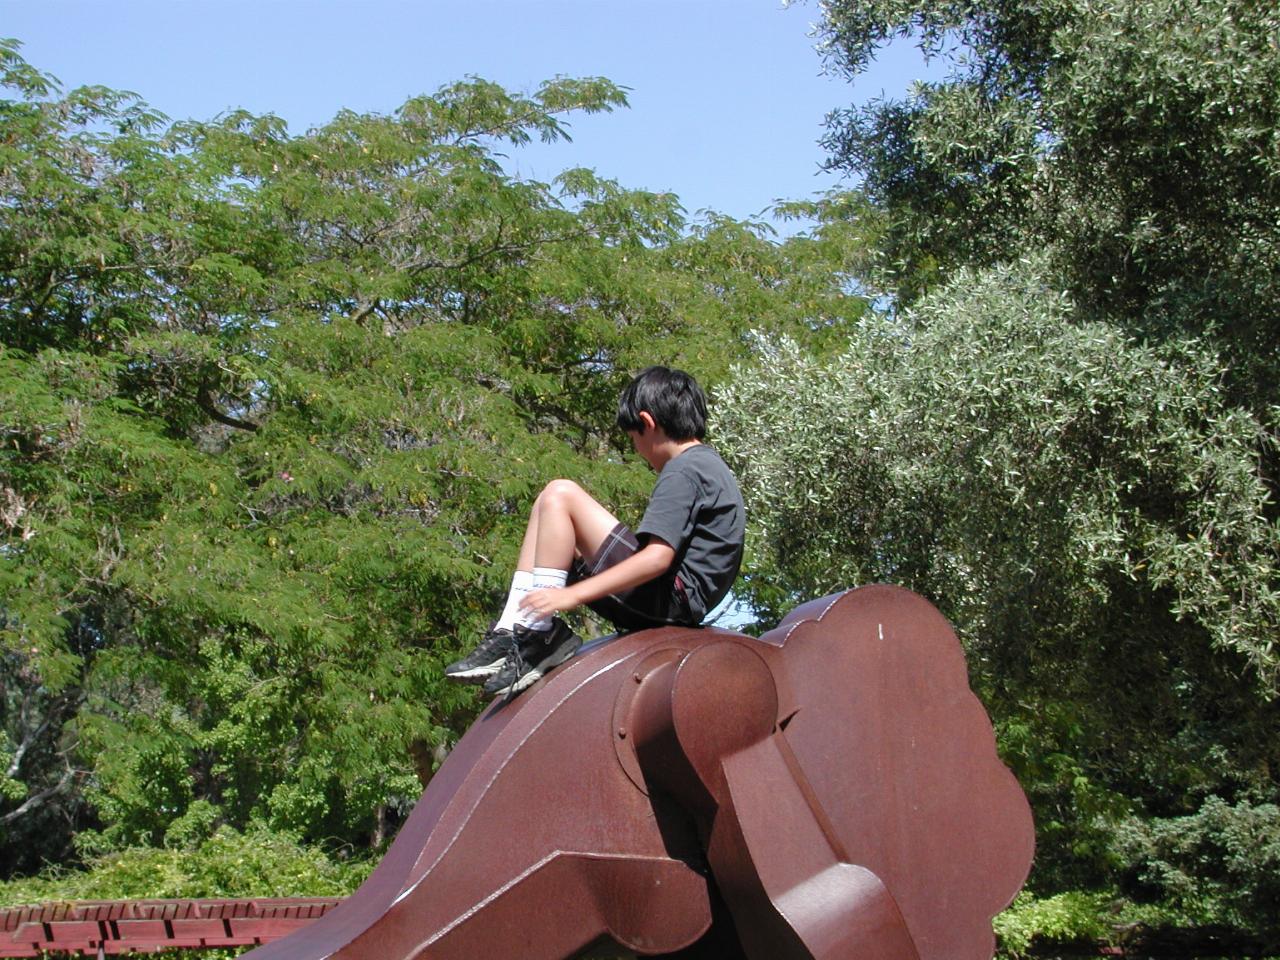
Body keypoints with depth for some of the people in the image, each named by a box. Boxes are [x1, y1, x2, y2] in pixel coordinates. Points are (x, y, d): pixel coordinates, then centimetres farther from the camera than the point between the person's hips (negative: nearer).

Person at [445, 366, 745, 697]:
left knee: (560, 495, -15)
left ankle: (537, 633, -15)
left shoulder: (684, 470, -11)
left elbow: (658, 558, -22)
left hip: (674, 596, -11)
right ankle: (510, 634, -4)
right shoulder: (709, 464, 20)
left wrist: (572, 594, -22)